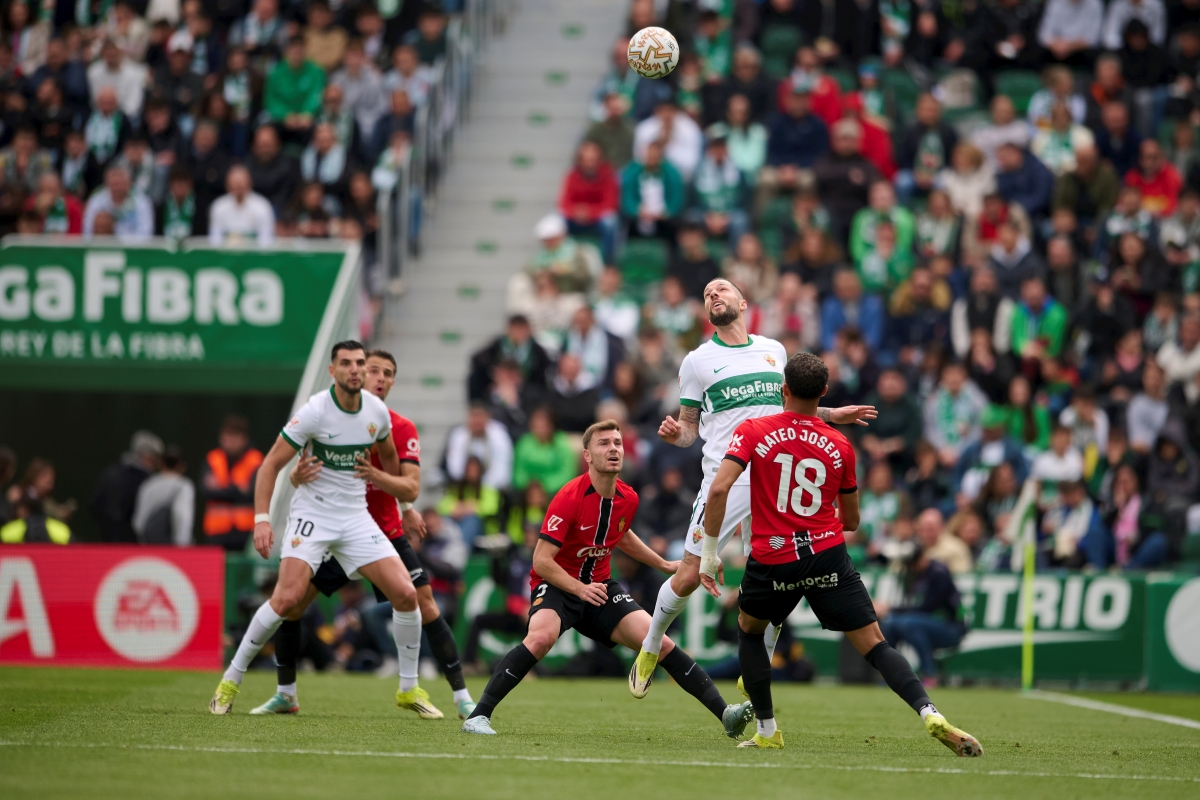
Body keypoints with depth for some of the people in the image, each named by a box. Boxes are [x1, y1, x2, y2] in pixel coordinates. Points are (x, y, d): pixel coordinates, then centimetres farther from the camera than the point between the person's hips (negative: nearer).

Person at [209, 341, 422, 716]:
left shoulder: (377, 411, 0)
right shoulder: (315, 411, -15)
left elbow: (389, 455, 22)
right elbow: (271, 464, -11)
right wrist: (262, 519, -20)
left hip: (356, 517, 5)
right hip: (312, 513, -5)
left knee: (405, 594, -7)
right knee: (288, 598, -20)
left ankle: (409, 688, 10)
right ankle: (231, 680, -4)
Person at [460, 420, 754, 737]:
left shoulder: (628, 499, -1)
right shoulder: (570, 498, -21)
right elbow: (541, 561, -21)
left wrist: (664, 564, 25)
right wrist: (580, 588, -31)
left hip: (600, 584, 6)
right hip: (557, 584, -6)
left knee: (660, 642, -7)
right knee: (541, 637, -35)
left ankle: (725, 714, -5)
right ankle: (478, 716, -29)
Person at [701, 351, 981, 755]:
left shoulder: (752, 431, -1)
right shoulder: (840, 446, 6)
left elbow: (718, 488, -14)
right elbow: (851, 521, 15)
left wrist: (710, 550, -6)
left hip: (772, 560, -1)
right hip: (828, 556, 1)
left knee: (748, 630, 27)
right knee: (874, 645, 0)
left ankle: (767, 731, 22)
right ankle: (930, 713, -22)